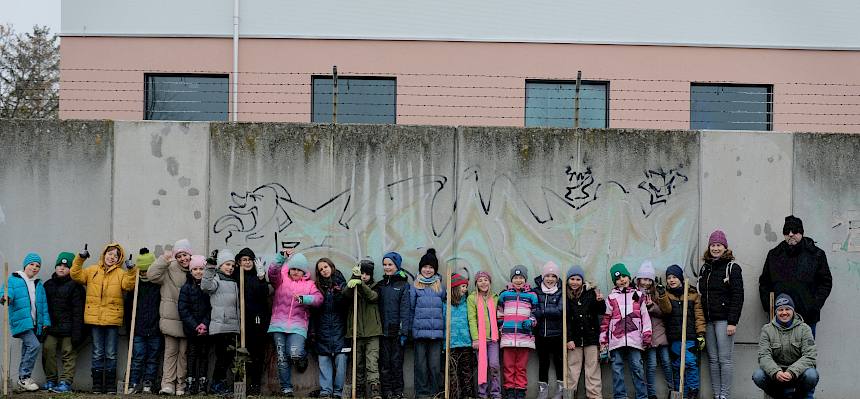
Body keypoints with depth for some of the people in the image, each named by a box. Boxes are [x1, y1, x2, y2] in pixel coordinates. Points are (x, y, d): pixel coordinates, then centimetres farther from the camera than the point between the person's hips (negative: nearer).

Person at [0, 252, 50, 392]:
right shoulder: (13, 280, 2)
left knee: (27, 352, 11)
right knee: (34, 345, -21)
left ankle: (23, 379, 20)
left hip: (35, 324, 6)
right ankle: (24, 377, -11)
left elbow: (44, 305, 17)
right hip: (21, 322, -6)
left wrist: (45, 322, 10)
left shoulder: (39, 285, 19)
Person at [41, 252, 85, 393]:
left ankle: (66, 382, -2)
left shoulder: (75, 286, -3)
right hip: (51, 328, 5)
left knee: (69, 354, -5)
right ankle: (50, 380, 12)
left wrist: (76, 333, -13)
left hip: (68, 328, -5)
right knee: (48, 350, 0)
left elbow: (78, 312, -7)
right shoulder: (48, 285, 15)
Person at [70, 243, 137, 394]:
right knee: (97, 353, 7)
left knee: (111, 354, 5)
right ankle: (97, 384, 13)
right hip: (95, 318, 1)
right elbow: (76, 275, 3)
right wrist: (80, 259, -7)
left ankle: (110, 384, 12)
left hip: (113, 319, -1)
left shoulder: (120, 273, 4)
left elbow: (128, 285, -10)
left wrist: (131, 270, -23)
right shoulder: (92, 270, 10)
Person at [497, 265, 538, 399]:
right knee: (508, 366, 2)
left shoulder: (532, 296, 10)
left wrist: (530, 322, -6)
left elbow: (536, 314, 13)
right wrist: (500, 328, 9)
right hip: (508, 336, 1)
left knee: (522, 367, 1)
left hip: (525, 336, -1)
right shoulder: (504, 295, 12)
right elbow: (499, 315, 19)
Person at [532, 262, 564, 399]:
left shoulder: (561, 292, -1)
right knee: (543, 362, 9)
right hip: (540, 334, 1)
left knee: (559, 361, 8)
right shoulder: (535, 292, 2)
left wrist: (540, 311, -18)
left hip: (557, 334, -1)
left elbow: (560, 311, -15)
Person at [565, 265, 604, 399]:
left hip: (591, 336, 0)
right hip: (574, 338, 0)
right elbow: (564, 320, -3)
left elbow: (601, 312, 2)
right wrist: (568, 339, -9)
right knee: (573, 368, 4)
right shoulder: (565, 296, -1)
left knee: (593, 368, 5)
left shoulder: (591, 292, 0)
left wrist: (600, 301, -19)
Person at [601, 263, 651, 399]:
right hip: (616, 339, 1)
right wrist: (603, 340, 5)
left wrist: (646, 336, 0)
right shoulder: (611, 298, 9)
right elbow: (605, 319, 9)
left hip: (634, 339, -1)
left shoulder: (638, 295, 10)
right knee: (617, 369, 3)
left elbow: (645, 316, 7)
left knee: (637, 368, 0)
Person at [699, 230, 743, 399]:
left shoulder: (732, 268, -3)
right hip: (708, 320, 6)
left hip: (724, 319, -6)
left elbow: (738, 297, -8)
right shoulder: (705, 268, 15)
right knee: (713, 359, 7)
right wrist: (701, 322, 11)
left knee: (724, 359, -5)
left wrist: (732, 322, -15)